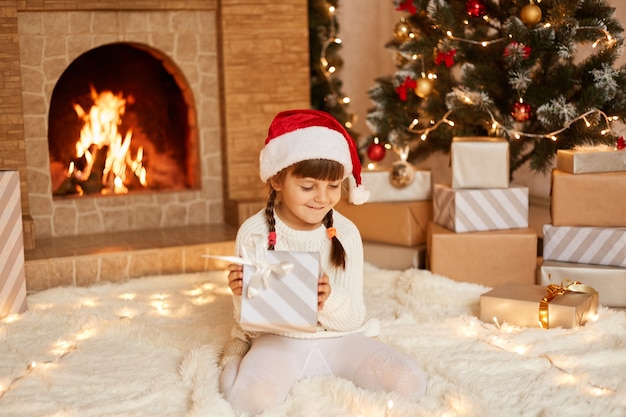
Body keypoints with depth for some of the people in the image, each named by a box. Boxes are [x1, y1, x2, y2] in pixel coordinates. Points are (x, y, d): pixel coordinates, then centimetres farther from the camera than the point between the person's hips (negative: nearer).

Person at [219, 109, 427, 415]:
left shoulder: (345, 234, -5)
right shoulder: (254, 233, -10)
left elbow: (354, 318, -5)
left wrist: (329, 300, -27)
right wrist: (244, 296, -27)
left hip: (339, 339, 3)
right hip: (279, 339, -3)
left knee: (410, 384, -16)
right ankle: (236, 358, 0)